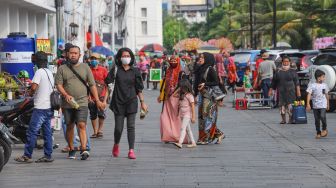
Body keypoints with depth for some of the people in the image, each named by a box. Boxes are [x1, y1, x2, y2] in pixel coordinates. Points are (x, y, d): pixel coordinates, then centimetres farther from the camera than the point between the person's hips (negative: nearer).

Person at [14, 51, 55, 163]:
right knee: (47, 132, 9)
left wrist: (30, 94, -1)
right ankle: (48, 156, 10)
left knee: (32, 132, -6)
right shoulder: (50, 72, 14)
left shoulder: (39, 72, -12)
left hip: (40, 107, -8)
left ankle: (27, 156, -6)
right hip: (49, 107, 9)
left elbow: (34, 87, -22)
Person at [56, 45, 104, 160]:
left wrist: (97, 100, 4)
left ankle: (84, 150, -23)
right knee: (69, 127, 8)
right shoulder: (62, 69, 7)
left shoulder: (85, 67, 9)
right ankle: (71, 150, 19)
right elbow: (59, 85, 0)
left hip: (82, 103, -1)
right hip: (67, 103, 1)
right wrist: (66, 95, -18)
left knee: (82, 125, -14)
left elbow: (92, 85, 9)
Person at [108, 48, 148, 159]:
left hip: (131, 102, 1)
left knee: (131, 126, -4)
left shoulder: (135, 71, 6)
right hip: (118, 102, -1)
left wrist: (142, 102, 8)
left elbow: (139, 88, 10)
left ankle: (131, 150, -3)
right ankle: (116, 145, 29)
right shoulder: (116, 70, 0)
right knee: (118, 128, 2)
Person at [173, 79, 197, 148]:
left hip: (187, 114, -8)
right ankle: (193, 143, 18)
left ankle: (180, 143, -26)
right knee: (188, 129, 11)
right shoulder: (182, 95, 14)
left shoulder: (189, 95, -10)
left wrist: (193, 117, -13)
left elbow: (192, 106, -11)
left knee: (183, 128, -17)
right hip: (182, 114, 8)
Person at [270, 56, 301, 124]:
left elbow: (297, 83, 3)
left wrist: (298, 91, -5)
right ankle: (283, 119, 12)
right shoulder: (278, 72, 9)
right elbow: (274, 82, 14)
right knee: (282, 106, 0)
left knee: (290, 106, -8)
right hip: (281, 92, 2)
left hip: (290, 92, -2)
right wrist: (271, 90, 11)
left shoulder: (292, 72, 5)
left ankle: (291, 119, 3)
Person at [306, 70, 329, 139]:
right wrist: (308, 104, -17)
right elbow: (309, 94, -9)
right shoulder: (312, 86, -5)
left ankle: (324, 129, 4)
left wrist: (328, 104, 21)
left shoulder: (324, 85, 6)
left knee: (322, 116, -19)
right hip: (315, 105, 0)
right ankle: (318, 133, 16)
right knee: (317, 119, 5)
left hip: (323, 105, 0)